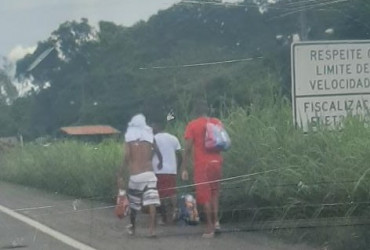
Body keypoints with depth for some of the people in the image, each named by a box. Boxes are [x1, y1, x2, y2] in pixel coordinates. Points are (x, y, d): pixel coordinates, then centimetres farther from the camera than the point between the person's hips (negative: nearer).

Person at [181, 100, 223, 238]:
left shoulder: (192, 125, -5)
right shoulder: (217, 122, 7)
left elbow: (188, 148, -9)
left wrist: (184, 168, -6)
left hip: (202, 164, -4)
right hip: (216, 161, 4)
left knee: (205, 196, 1)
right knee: (214, 192, 19)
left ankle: (209, 228, 0)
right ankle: (216, 221, 6)